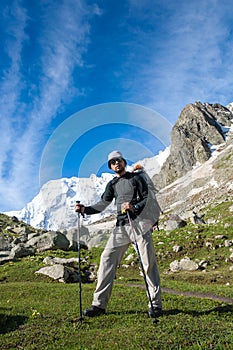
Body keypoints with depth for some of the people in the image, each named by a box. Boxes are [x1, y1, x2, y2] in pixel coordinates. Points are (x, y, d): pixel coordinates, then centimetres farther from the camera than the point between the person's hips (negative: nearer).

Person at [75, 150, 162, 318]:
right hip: (121, 226, 4)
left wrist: (135, 207, -19)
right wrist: (85, 209, -3)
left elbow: (148, 198, -1)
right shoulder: (112, 185, 20)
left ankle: (156, 304, 9)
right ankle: (99, 304, 5)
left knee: (149, 262, -3)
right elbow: (102, 204, 12)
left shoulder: (136, 178, 7)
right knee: (107, 259, -3)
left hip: (140, 222, -4)